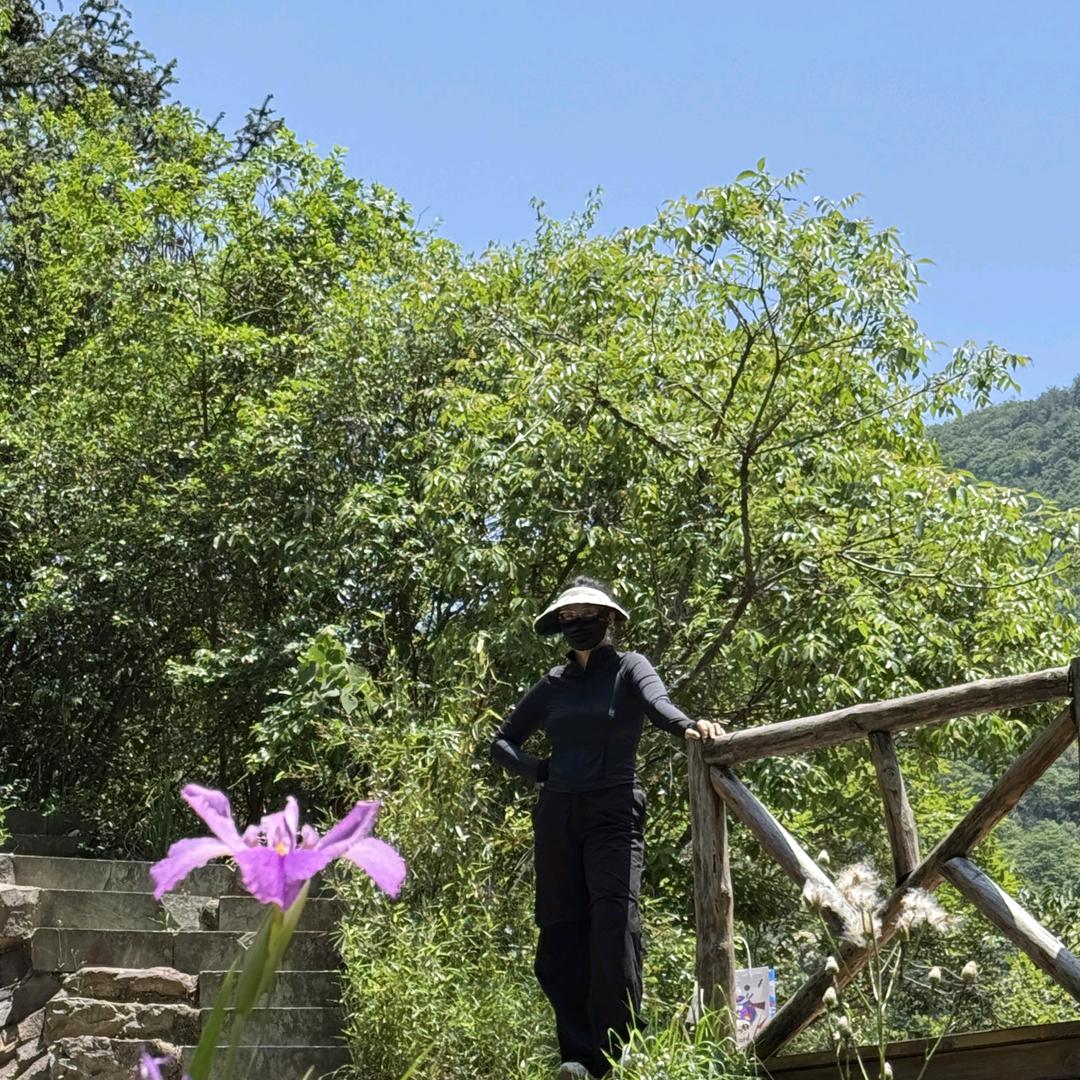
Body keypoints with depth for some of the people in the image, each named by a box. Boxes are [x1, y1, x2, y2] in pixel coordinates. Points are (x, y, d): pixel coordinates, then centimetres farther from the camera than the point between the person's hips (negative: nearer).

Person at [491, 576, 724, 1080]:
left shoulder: (628, 668, 4)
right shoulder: (553, 684, 16)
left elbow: (657, 702, -19)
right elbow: (503, 740, 25)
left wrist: (686, 725, -42)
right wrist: (538, 770, 5)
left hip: (614, 812, -4)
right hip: (557, 815, 4)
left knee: (614, 919, -20)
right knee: (561, 931, -2)